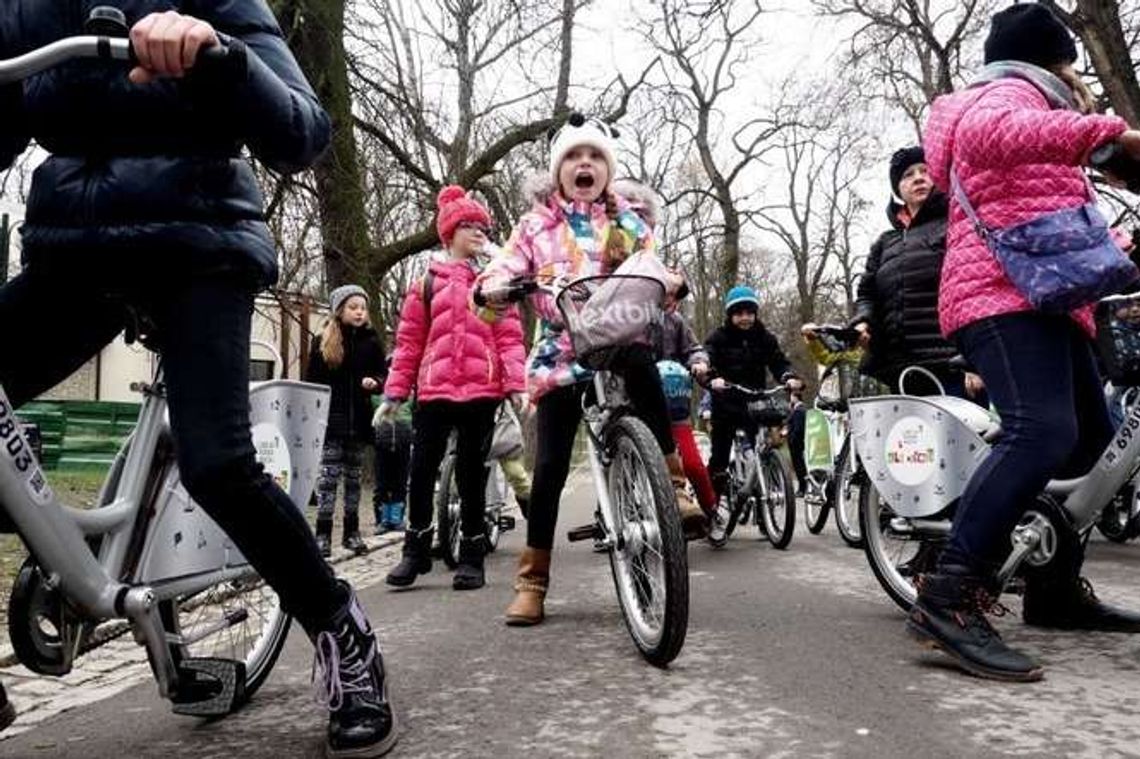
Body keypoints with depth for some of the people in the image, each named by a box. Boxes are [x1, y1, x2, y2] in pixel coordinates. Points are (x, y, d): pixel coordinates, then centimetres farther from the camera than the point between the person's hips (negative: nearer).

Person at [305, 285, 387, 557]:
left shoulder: (371, 341, 6)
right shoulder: (322, 341, 3)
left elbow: (383, 375, 9)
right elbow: (311, 382, 4)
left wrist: (374, 382, -14)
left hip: (358, 420, 2)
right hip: (330, 421, -2)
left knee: (353, 477, 9)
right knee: (329, 475, -6)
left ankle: (352, 532, 15)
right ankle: (323, 533, -2)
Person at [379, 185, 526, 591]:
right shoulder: (427, 282, 10)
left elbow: (510, 337, 4)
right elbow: (409, 341, 8)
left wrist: (516, 385, -7)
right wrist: (394, 393, 4)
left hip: (482, 391, 0)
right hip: (434, 390, 1)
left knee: (471, 474, 6)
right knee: (421, 472, 1)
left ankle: (471, 556, 15)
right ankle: (416, 551, 17)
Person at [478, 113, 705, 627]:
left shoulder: (627, 224, 13)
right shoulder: (536, 223, 11)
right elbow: (506, 267, 0)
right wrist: (491, 289, -24)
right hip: (558, 356, 0)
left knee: (642, 368, -37)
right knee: (549, 467, -3)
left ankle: (674, 489, -27)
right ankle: (532, 582, 10)